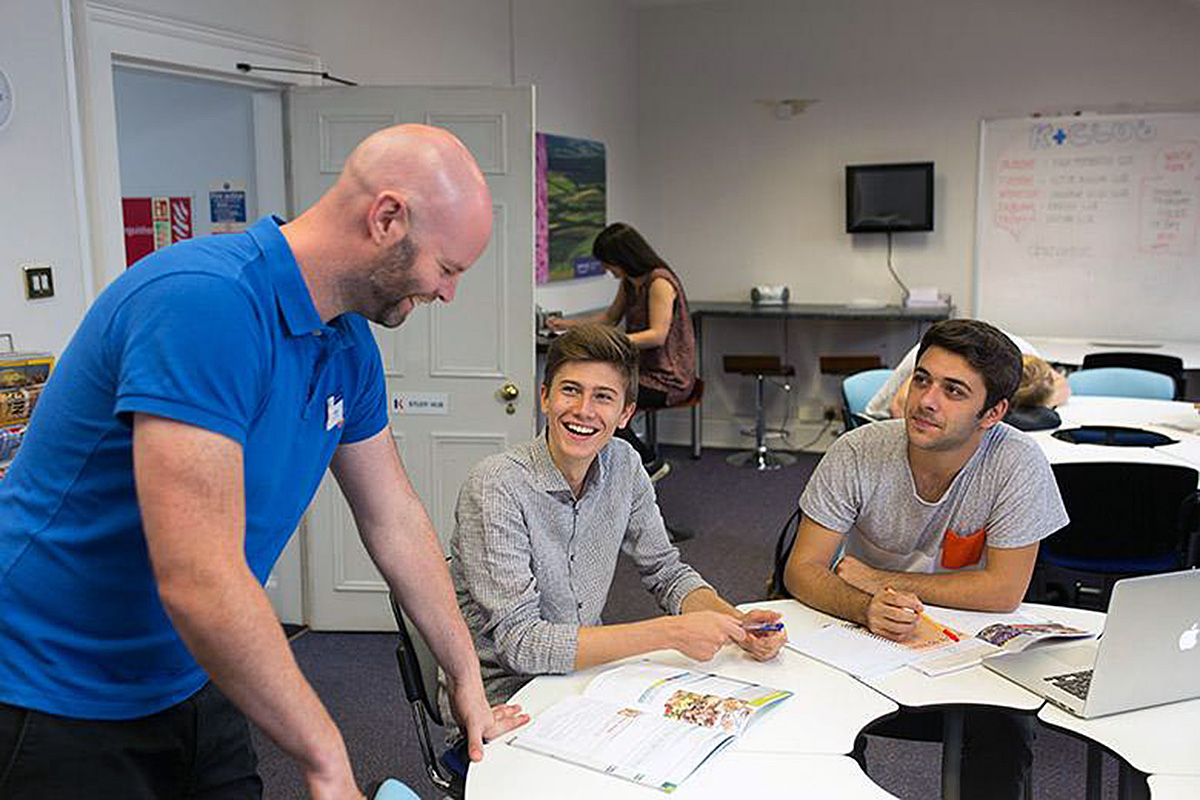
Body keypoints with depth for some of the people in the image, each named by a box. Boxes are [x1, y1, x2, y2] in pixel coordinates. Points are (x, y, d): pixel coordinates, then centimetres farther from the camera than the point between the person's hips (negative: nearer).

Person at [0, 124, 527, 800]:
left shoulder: (348, 343, -1)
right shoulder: (204, 302, -29)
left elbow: (395, 518, 9)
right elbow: (199, 581, -34)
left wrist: (467, 677, 13)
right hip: (58, 712, -7)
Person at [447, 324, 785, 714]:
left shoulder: (624, 465, -3)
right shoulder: (496, 487, -22)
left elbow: (665, 571, 7)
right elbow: (519, 643, -26)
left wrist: (737, 623, -12)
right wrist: (670, 633, -28)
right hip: (502, 695, -5)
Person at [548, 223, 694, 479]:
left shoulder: (659, 282, -16)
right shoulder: (629, 282, 12)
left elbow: (658, 335, -23)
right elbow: (610, 317, 26)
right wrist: (567, 324, 20)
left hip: (668, 376, -9)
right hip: (643, 368, 9)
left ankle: (650, 461, -4)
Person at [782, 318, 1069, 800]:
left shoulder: (1017, 463, -17)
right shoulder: (859, 453, -15)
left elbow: (1004, 591, -15)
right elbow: (801, 570, -14)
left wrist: (879, 580, -15)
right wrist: (866, 608, -34)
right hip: (864, 638, 1)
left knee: (1004, 740, -27)